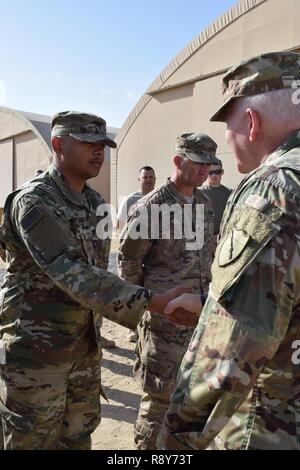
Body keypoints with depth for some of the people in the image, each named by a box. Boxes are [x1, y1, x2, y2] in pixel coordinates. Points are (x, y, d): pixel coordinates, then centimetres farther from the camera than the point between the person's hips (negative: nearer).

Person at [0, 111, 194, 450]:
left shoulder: (96, 202, 6)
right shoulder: (33, 202, -19)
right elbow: (73, 274, -30)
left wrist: (93, 326, 16)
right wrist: (151, 301, -36)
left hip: (85, 345, 7)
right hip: (35, 349, -7)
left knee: (79, 436, 20)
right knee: (32, 439, 12)